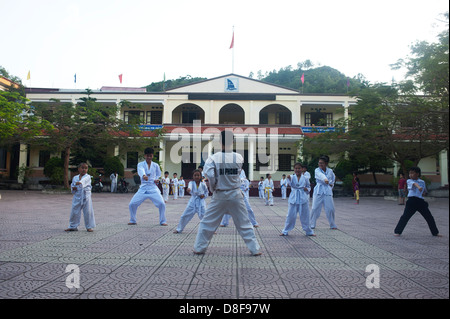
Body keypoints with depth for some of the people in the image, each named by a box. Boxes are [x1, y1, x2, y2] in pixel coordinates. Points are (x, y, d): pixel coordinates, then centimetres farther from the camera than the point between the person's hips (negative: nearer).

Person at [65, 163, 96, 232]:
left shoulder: (87, 177, -4)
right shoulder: (75, 178, 9)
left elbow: (84, 180, -26)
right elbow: (72, 184, 19)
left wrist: (80, 182, -47)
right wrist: (73, 188, -5)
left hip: (86, 196, -3)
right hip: (77, 197, 4)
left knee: (88, 212, -3)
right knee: (74, 212, 6)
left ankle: (89, 227, 11)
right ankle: (73, 226, 22)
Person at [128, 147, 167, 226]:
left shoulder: (156, 165, 6)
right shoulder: (140, 164, -1)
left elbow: (158, 174, 22)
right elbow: (141, 171, -25)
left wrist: (157, 179, -2)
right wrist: (144, 176, -48)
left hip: (153, 188, 0)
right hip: (143, 188, 0)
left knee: (161, 204, -13)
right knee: (132, 204, -5)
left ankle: (162, 221, 6)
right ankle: (132, 220, 19)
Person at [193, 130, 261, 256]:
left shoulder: (213, 158, -13)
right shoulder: (239, 157, -6)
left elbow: (209, 174, -22)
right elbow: (238, 173, 4)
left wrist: (213, 188, -6)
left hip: (219, 196, -1)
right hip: (235, 195, 1)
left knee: (207, 222, 13)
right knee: (244, 224, 11)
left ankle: (199, 248, 21)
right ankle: (255, 249, 16)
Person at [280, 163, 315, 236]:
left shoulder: (305, 178, 6)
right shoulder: (292, 177, 1)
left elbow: (309, 187, 17)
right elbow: (291, 184, -20)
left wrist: (307, 189, -6)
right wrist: (289, 178, -41)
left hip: (303, 199, 1)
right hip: (294, 199, -1)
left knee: (305, 216, 8)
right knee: (290, 216, 1)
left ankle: (309, 231, 24)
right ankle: (285, 231, 15)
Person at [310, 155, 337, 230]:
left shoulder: (330, 171, 7)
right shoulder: (317, 170, -5)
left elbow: (333, 177, 30)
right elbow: (321, 175, -29)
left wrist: (332, 184, 17)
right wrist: (325, 179, -49)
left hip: (327, 191, 3)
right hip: (318, 191, -3)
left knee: (330, 208, 2)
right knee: (315, 208, -5)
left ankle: (332, 225, 19)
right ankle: (312, 225, 7)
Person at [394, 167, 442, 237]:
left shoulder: (422, 182, 12)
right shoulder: (409, 181, 0)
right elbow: (414, 183, -23)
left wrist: (421, 195, 6)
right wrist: (418, 186, -45)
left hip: (420, 202, 4)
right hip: (412, 201, -4)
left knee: (429, 217, 10)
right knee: (405, 216, -9)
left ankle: (435, 232, 27)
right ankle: (397, 231, -1)